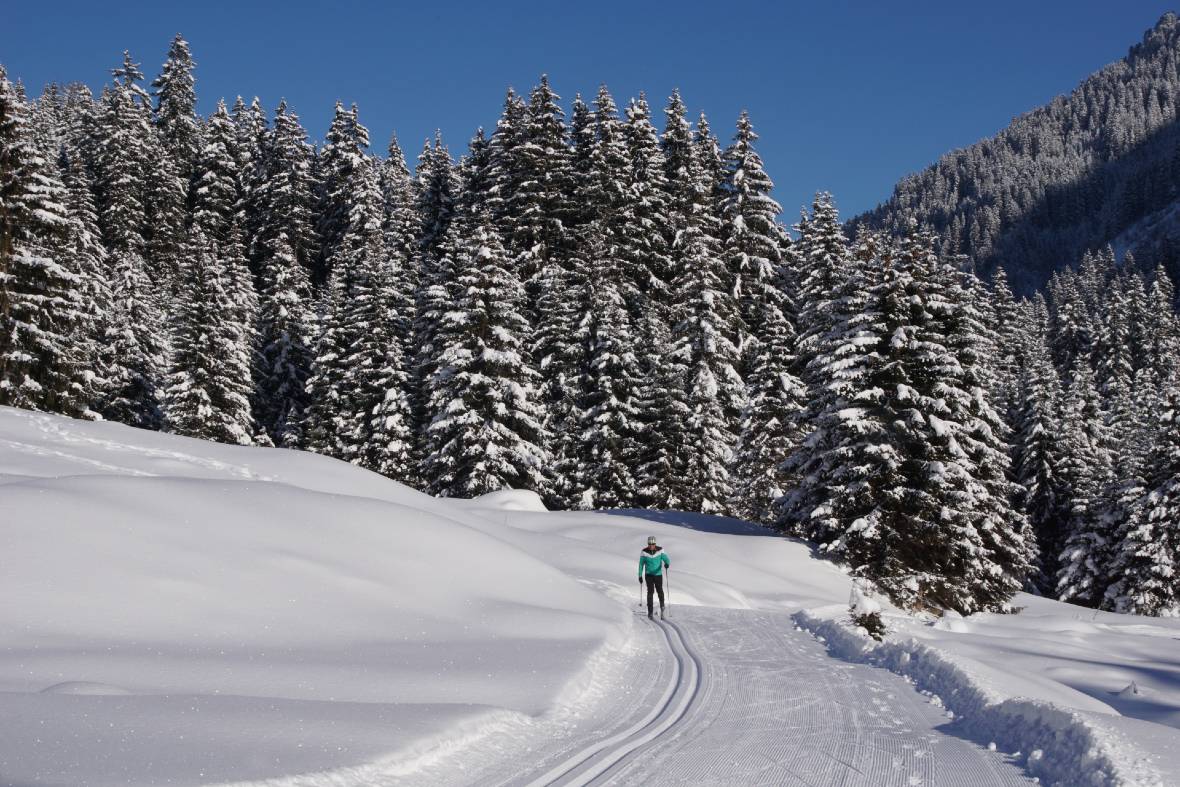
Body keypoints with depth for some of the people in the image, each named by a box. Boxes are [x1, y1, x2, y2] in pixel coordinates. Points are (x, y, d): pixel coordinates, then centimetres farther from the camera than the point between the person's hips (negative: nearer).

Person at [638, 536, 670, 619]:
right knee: (650, 591, -12)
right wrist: (640, 576, -1)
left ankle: (662, 605, 20)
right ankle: (650, 611, -4)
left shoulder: (660, 550, -8)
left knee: (660, 591, -9)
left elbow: (666, 559, -14)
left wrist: (667, 564, -38)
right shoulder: (644, 552, -8)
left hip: (658, 574, 0)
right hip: (649, 575, 0)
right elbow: (641, 564, 0)